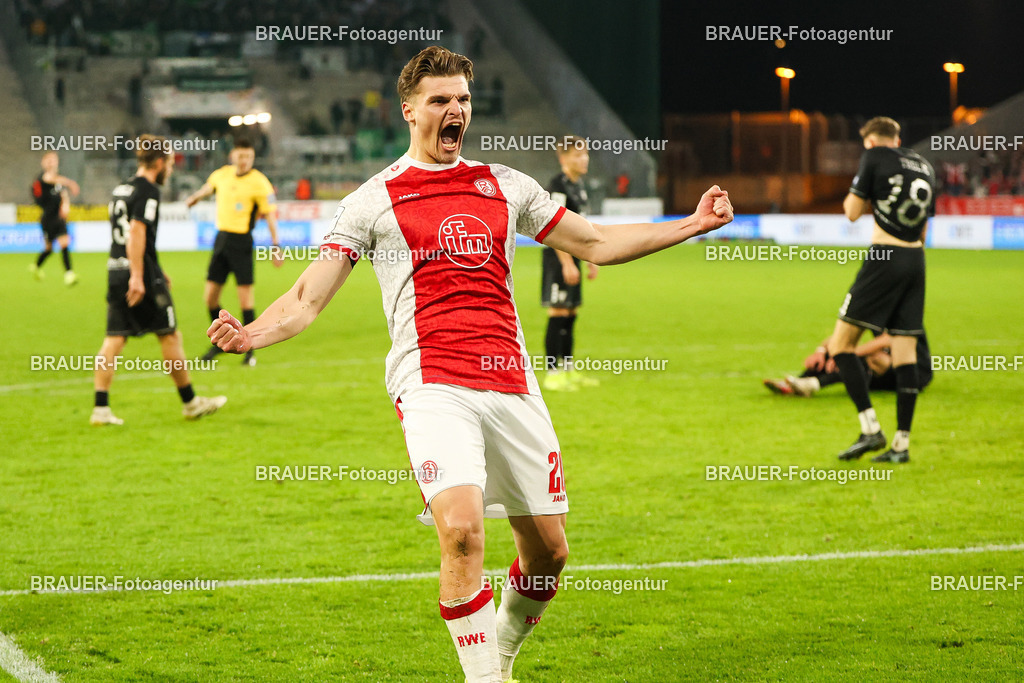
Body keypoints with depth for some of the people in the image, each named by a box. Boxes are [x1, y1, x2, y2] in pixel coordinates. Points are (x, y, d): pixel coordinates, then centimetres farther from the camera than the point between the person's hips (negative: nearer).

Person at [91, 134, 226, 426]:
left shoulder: (121, 189, 18)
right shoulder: (147, 191, -10)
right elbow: (136, 232, -21)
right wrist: (138, 277, -24)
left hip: (116, 271, 8)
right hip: (139, 274, -8)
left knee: (114, 339, 3)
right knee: (170, 336, 4)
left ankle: (100, 408, -6)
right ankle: (190, 403, 14)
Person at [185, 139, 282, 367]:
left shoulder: (259, 183, -10)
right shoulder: (222, 174, 7)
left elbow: (270, 215, -9)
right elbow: (209, 186, 31)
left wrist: (275, 246, -14)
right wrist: (195, 197, 50)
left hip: (241, 241, -5)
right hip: (222, 237, 5)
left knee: (245, 292, -8)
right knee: (210, 295, 4)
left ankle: (249, 349, 0)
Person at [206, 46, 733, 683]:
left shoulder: (506, 185, 16)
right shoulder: (374, 199, 5)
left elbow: (596, 243, 24)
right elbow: (308, 299, 1)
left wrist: (693, 224, 19)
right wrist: (251, 334, -19)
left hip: (512, 384, 4)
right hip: (432, 385, -4)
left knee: (548, 551, 5)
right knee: (462, 531, -24)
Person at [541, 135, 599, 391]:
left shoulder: (578, 185, 15)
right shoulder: (557, 187, -14)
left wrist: (591, 259, 22)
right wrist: (567, 263, -22)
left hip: (572, 257, 10)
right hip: (558, 258, -10)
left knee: (571, 313, 13)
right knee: (558, 313, -9)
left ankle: (567, 370, 19)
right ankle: (553, 373, -6)